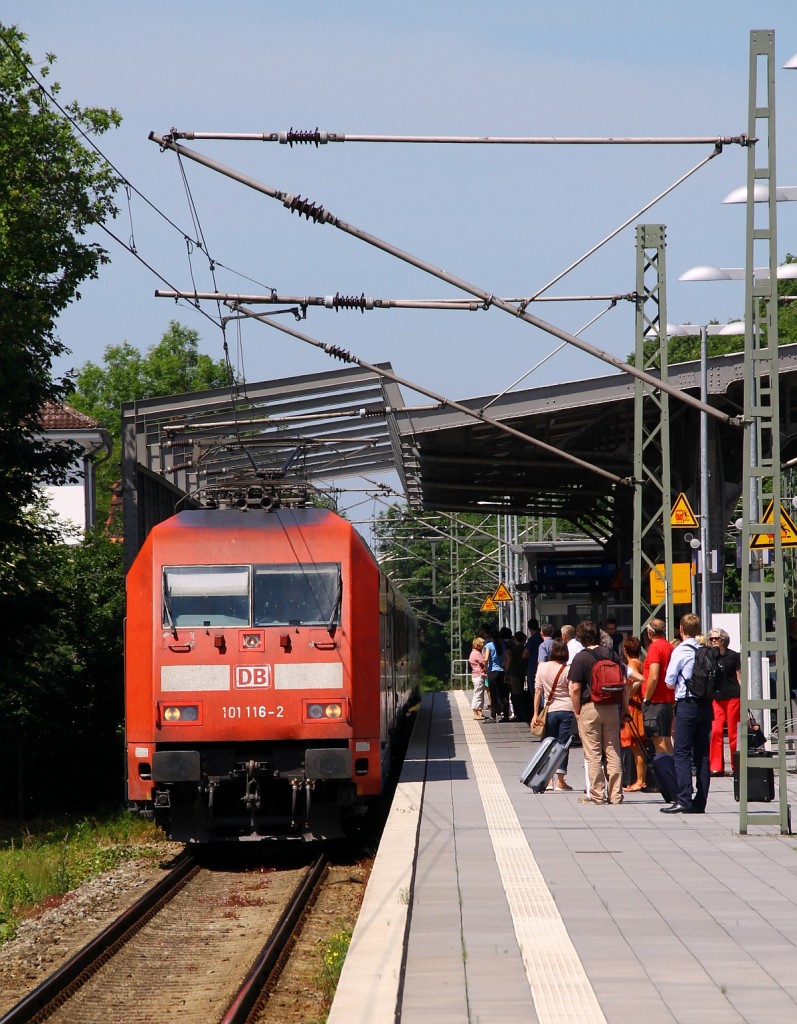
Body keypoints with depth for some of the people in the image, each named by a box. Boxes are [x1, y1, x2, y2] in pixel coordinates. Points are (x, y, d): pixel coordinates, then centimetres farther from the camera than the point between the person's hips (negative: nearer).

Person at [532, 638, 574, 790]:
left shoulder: (542, 667, -1)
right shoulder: (567, 670, -7)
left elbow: (537, 691, 1)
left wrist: (536, 713, 4)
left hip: (550, 710, 2)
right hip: (567, 709, -2)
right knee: (563, 744, 1)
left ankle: (549, 780, 11)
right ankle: (561, 780, 0)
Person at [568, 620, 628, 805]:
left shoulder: (580, 658, -7)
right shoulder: (611, 654, 5)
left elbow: (575, 688, -12)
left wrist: (577, 711, -2)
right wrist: (624, 706, 14)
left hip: (589, 708, -4)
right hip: (611, 708, 4)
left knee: (593, 755, 1)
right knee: (613, 753, 7)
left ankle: (596, 795, 0)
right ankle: (616, 795, 7)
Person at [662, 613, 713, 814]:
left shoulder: (681, 651, -8)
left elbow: (669, 682, -5)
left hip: (687, 704, -5)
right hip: (706, 704, 5)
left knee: (682, 753, -5)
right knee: (702, 754, 8)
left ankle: (684, 800, -14)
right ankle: (700, 802, 8)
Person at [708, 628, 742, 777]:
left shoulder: (733, 656, 1)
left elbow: (740, 678, 3)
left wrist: (744, 697, -3)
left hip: (733, 697, -3)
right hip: (716, 698, 3)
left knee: (733, 732, -1)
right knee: (716, 731, -8)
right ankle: (716, 767, -7)